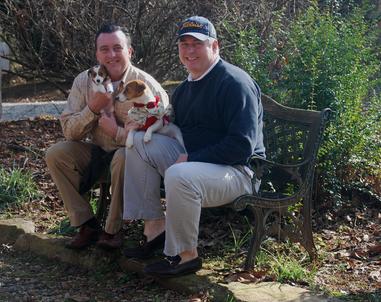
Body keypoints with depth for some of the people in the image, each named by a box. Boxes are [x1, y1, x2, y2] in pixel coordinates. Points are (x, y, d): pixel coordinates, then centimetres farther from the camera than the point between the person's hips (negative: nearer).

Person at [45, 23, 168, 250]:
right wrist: (93, 108, -22)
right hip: (96, 152, 5)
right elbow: (69, 131, -5)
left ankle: (113, 229, -16)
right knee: (55, 154, -16)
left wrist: (117, 132, -23)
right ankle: (87, 225, -9)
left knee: (124, 157, -37)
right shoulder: (84, 81, -3)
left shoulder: (147, 85, -16)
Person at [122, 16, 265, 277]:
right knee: (139, 142, -4)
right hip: (191, 159, 9)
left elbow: (242, 146, -23)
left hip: (237, 170, -8)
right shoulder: (184, 88, 14)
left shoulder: (235, 83, -15)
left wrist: (190, 159, -21)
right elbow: (174, 131, 23)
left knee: (178, 176, -36)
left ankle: (185, 256, -14)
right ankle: (155, 226, -2)